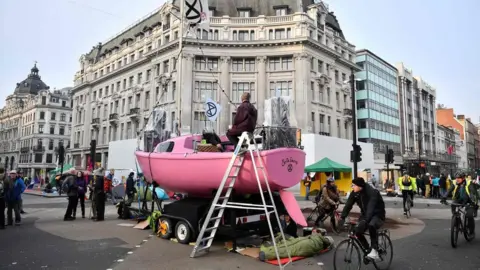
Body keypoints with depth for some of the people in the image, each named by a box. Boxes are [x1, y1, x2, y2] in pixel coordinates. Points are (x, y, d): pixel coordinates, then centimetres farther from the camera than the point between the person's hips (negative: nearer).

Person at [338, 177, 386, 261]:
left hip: (377, 214, -6)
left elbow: (371, 208, -40)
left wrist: (365, 220, -53)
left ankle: (375, 251, -25)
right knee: (357, 232, -12)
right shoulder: (354, 193, -10)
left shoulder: (372, 192, -28)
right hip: (365, 214, 6)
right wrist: (342, 217, -26)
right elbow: (348, 205, -13)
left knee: (371, 226, -37)